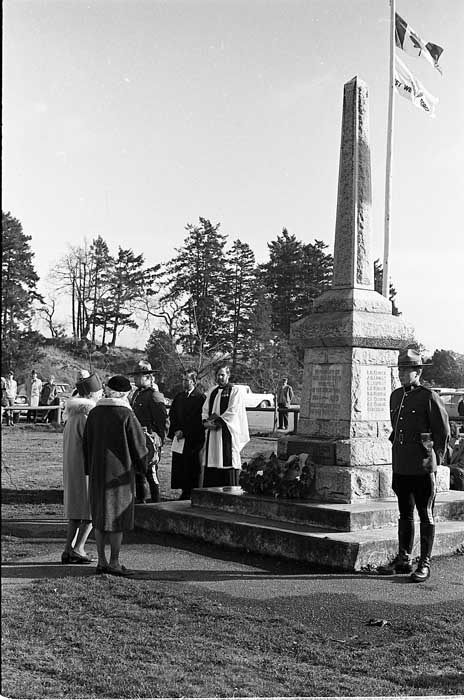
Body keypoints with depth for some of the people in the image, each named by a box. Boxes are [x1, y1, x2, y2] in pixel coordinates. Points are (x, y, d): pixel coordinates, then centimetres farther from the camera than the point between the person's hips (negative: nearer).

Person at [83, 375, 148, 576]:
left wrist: (90, 470, 16)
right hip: (120, 472, -5)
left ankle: (101, 561, 14)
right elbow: (138, 444, -8)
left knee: (100, 515, 11)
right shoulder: (126, 415, -13)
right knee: (117, 516, 2)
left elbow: (86, 444, 7)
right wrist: (143, 465, 11)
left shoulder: (94, 413, 2)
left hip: (97, 471, 5)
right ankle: (114, 563, 4)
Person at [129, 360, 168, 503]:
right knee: (137, 473, 14)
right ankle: (141, 502, 24)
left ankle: (156, 504, 5)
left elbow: (163, 422, -13)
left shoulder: (154, 396, -12)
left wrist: (159, 441, -10)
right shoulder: (136, 394, 15)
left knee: (151, 474, -3)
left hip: (149, 442, -9)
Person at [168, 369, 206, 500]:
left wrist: (184, 432, -13)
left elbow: (198, 420, -12)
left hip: (193, 439, -6)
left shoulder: (200, 397, -7)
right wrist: (176, 430, -2)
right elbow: (172, 415, 13)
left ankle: (193, 493, 5)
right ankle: (185, 492, 15)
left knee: (192, 468, -3)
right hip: (179, 436, 6)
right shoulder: (179, 396, 14)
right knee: (180, 467, 6)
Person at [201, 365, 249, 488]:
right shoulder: (212, 391, 17)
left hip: (227, 432, -6)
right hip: (212, 433, 6)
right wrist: (206, 422, -5)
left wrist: (218, 422, -14)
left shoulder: (235, 391, -2)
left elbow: (232, 412, -11)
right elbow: (205, 410, 14)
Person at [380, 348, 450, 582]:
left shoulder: (429, 397, -9)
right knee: (405, 514, 13)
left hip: (423, 467, -6)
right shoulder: (396, 396, 11)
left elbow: (443, 431, -5)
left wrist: (435, 459, -3)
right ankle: (403, 560, 22)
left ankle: (425, 565, 9)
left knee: (425, 515, 3)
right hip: (400, 466, 6)